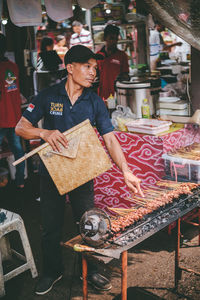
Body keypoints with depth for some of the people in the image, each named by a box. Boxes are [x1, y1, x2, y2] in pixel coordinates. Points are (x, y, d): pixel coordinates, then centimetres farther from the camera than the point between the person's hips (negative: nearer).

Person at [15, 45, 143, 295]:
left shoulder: (95, 102, -4)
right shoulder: (48, 96, -8)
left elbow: (109, 138, -8)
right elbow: (20, 128, -8)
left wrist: (126, 172, -18)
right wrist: (44, 133, -29)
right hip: (52, 172, -1)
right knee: (50, 227, 12)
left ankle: (89, 270, 34)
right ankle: (52, 271, 35)